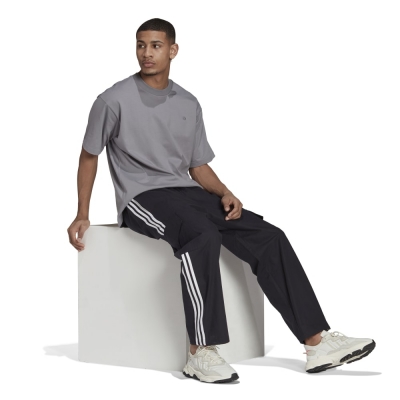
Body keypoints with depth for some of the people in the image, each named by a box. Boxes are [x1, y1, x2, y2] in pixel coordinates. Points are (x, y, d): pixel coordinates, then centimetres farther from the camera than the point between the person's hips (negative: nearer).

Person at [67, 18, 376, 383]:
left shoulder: (189, 104, 13)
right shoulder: (114, 100, -2)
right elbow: (89, 156, 8)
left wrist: (225, 194, -2)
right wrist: (82, 215, 4)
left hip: (186, 191, 6)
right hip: (142, 197, -5)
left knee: (268, 236, -14)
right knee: (203, 236, -38)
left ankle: (317, 342, -17)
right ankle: (201, 352, -35)